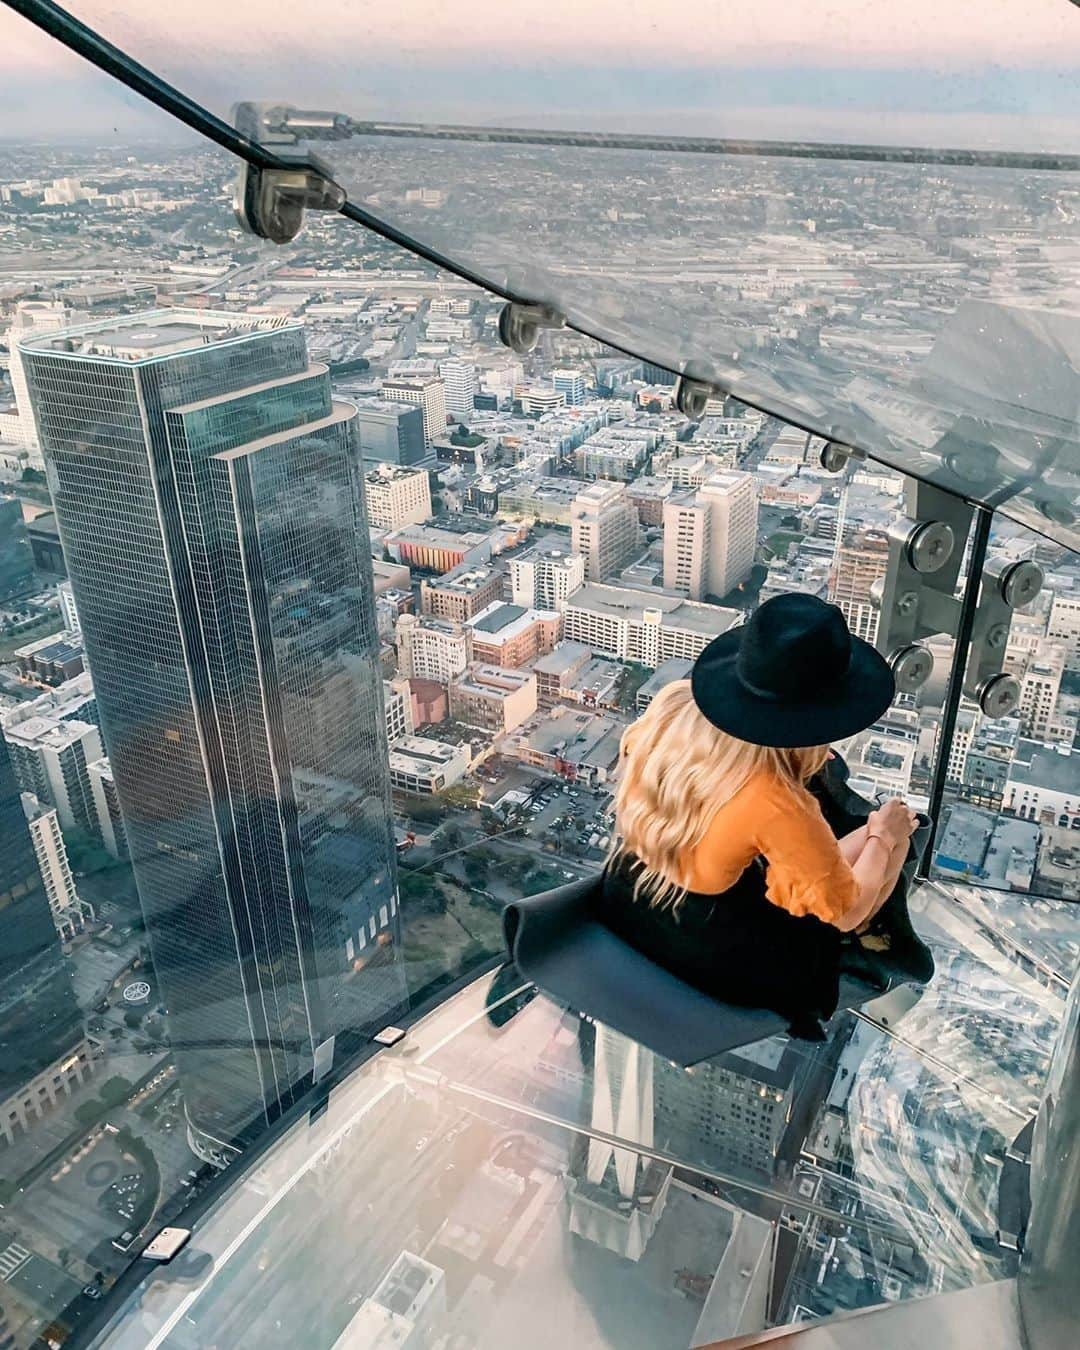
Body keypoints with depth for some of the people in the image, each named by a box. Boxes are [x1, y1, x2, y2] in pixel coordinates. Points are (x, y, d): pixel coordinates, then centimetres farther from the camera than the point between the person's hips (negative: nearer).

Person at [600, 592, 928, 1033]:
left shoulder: (671, 703, -19)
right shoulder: (778, 805, -35)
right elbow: (845, 910, -17)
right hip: (717, 962, -5)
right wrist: (882, 835, 1)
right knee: (892, 837, 11)